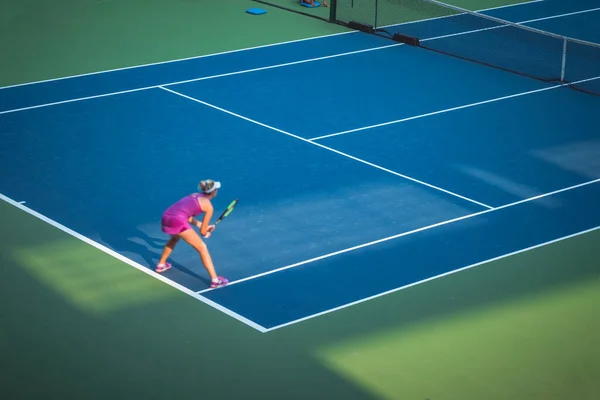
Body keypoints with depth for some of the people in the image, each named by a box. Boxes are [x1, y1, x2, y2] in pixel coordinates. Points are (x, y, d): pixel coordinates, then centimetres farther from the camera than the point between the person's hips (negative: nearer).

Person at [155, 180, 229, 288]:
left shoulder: (195, 195, 26)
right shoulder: (208, 206, 7)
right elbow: (203, 232, 11)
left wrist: (202, 225, 36)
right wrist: (207, 234, 32)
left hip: (166, 217, 7)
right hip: (178, 221, -7)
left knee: (175, 238, 41)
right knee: (202, 248, 4)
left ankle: (161, 265, 52)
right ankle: (215, 280, 2)